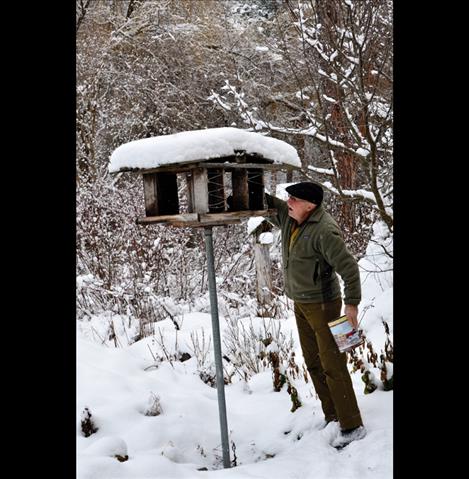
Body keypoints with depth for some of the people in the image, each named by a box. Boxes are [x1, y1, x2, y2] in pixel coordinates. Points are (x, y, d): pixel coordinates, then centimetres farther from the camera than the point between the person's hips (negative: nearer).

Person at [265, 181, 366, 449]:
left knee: (332, 365, -6)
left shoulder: (325, 231, -25)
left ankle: (352, 426, 5)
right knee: (314, 363, 16)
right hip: (301, 303, 9)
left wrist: (352, 305, -23)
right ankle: (332, 417, 29)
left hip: (322, 304, -9)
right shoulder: (289, 217, 0)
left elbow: (349, 268, -24)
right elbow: (266, 202, 11)